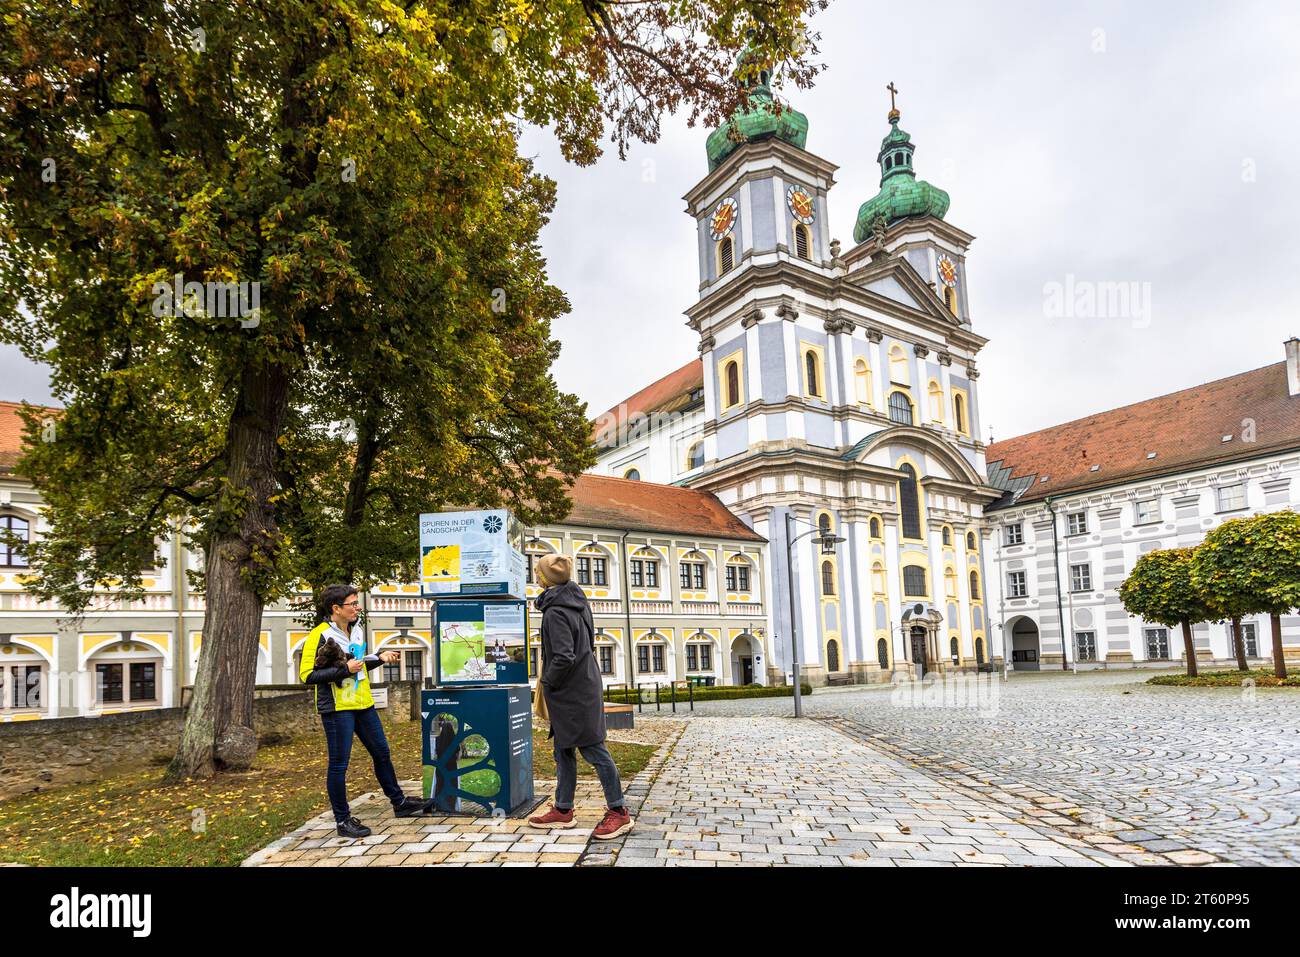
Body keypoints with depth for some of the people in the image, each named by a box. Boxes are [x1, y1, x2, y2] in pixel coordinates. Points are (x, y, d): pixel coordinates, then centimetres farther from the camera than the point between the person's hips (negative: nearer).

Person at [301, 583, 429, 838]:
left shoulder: (357, 631, 10)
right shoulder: (319, 635, -15)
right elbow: (307, 675, -18)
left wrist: (380, 657, 7)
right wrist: (344, 669, -23)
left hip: (363, 704, 8)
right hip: (337, 708, -8)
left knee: (382, 753, 16)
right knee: (339, 764, 2)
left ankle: (399, 802, 31)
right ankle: (343, 821, 15)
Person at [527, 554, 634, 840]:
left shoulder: (555, 613, -21)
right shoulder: (576, 599, 6)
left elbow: (564, 658, -27)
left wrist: (546, 681, -10)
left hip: (571, 691, -9)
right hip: (584, 684, 9)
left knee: (592, 748, -2)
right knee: (563, 750, 15)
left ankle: (618, 811, 6)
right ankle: (563, 810, 25)